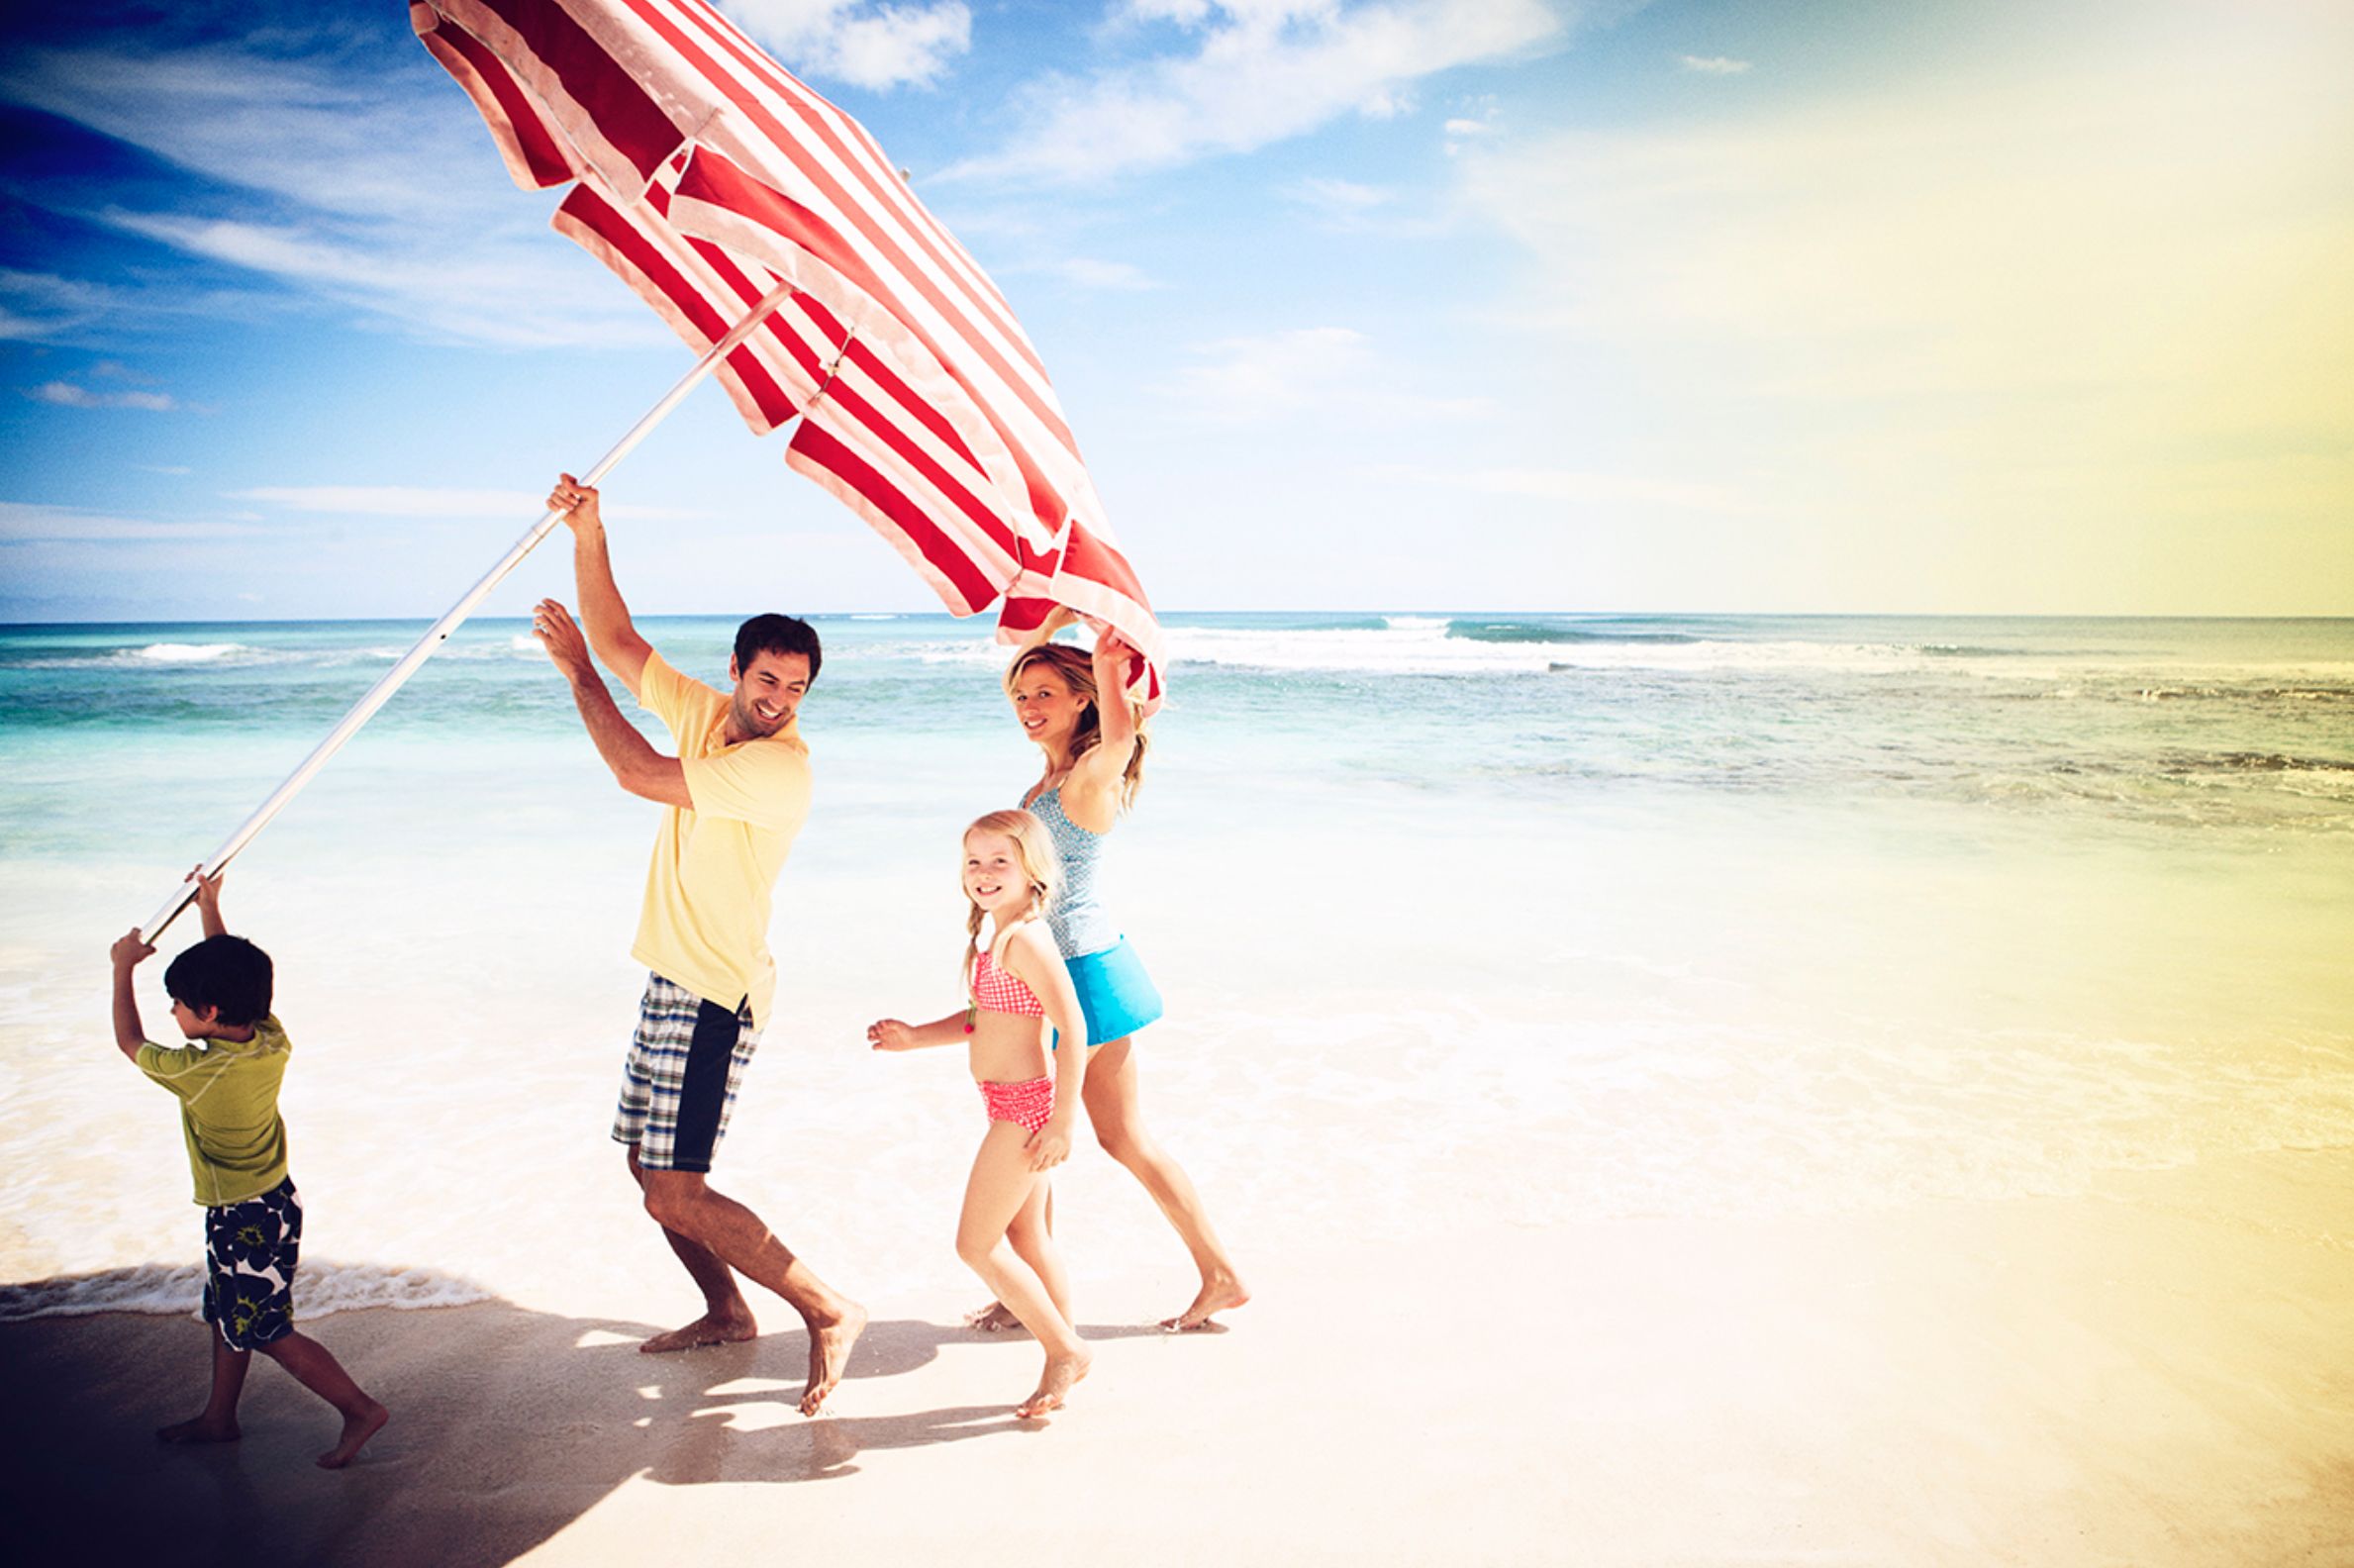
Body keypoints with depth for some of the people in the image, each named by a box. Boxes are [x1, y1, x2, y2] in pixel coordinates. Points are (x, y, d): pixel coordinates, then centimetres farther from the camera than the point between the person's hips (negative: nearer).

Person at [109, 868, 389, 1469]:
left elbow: (131, 1042, -7)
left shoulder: (198, 1073, -28)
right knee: (227, 1315, 24)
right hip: (273, 1199, 8)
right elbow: (233, 978, 10)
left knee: (268, 1331, 3)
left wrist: (124, 968, 4)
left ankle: (359, 1409, 8)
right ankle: (219, 1418, 40)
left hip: (241, 1220, -8)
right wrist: (211, 913, 16)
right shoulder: (272, 1042, -9)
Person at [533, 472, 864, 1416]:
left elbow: (641, 776, -24)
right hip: (671, 978, 9)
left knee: (676, 1193, -10)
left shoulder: (783, 767, -20)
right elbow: (619, 639, 4)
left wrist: (578, 675, -13)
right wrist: (588, 535, -9)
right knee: (650, 1167, 18)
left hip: (716, 992, -9)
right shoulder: (703, 712, 5)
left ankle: (829, 1312, -1)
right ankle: (726, 1311, 34)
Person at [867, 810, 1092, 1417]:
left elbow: (1073, 1028, -24)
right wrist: (913, 1037, 11)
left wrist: (1062, 1121, -24)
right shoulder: (999, 935, 10)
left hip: (1024, 1105, -10)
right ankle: (1064, 1354, 29)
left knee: (976, 1243, -2)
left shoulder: (1026, 939, -20)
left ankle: (1064, 1349, 10)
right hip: (1015, 1105, 10)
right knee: (1027, 1238, 18)